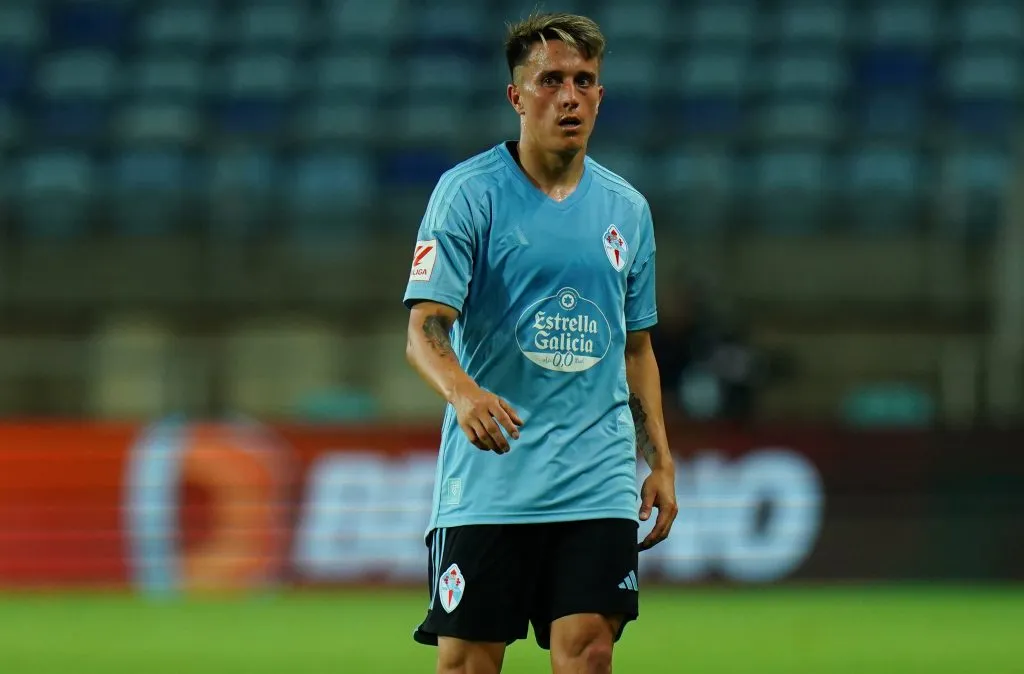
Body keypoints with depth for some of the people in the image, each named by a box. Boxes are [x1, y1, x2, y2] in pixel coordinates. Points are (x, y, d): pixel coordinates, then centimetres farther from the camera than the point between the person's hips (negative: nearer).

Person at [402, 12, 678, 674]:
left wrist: (661, 461, 15)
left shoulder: (627, 209, 13)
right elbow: (424, 328, -11)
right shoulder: (469, 192, -3)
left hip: (598, 485, 3)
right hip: (487, 481, -3)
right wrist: (464, 392, -31)